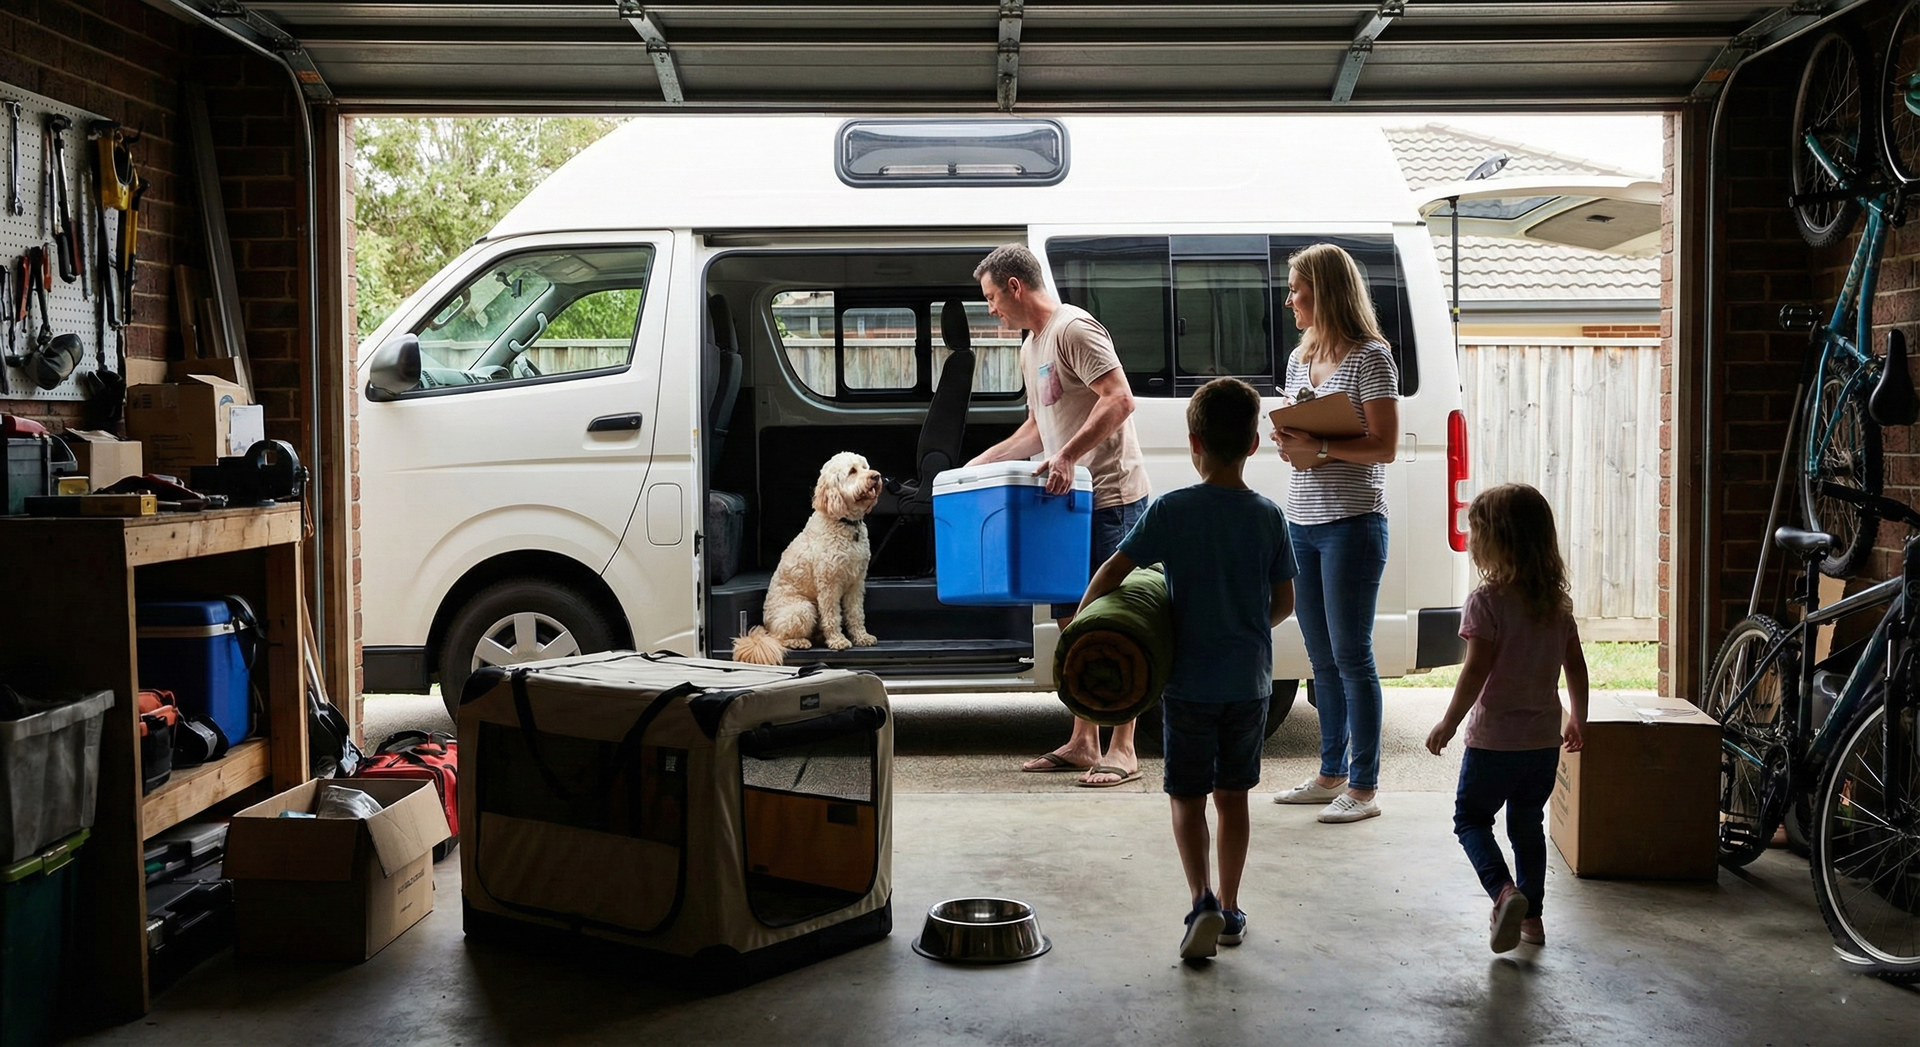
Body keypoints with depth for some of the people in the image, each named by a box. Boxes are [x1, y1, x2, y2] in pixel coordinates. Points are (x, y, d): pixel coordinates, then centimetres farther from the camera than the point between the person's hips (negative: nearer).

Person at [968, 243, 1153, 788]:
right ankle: (1083, 742, 20)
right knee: (1073, 621, 11)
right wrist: (989, 458, 18)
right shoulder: (1031, 347, 19)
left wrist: (1066, 457, -29)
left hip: (1110, 497, -10)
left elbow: (1119, 400, -23)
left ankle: (1123, 750, -2)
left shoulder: (1074, 329, -12)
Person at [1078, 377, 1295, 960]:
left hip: (1190, 682, -3)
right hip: (1250, 681, 3)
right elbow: (1284, 603, 5)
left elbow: (1114, 570, -10)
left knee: (1187, 798, 7)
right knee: (1232, 796, 15)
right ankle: (1229, 909, 22)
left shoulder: (1172, 510, -11)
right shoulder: (1268, 517, -2)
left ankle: (1202, 901, -10)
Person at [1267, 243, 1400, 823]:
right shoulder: (1300, 359, 16)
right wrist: (1288, 444, -2)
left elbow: (1384, 447, -13)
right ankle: (1331, 773, 23)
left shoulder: (1370, 357, -8)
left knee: (1351, 656, -4)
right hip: (1302, 521, 8)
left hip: (1353, 522, -8)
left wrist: (1320, 448, -22)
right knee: (1321, 657, 12)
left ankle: (1363, 786, 4)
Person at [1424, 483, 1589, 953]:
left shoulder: (1486, 601, -16)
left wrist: (1448, 724, -8)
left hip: (1494, 738, -6)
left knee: (1471, 817, 9)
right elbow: (1576, 667, 9)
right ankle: (1531, 915, 23)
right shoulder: (1556, 601, 3)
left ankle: (1504, 891, -12)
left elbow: (1475, 672, -19)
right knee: (1527, 824, 19)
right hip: (1545, 738, 6)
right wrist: (1578, 720, 22)